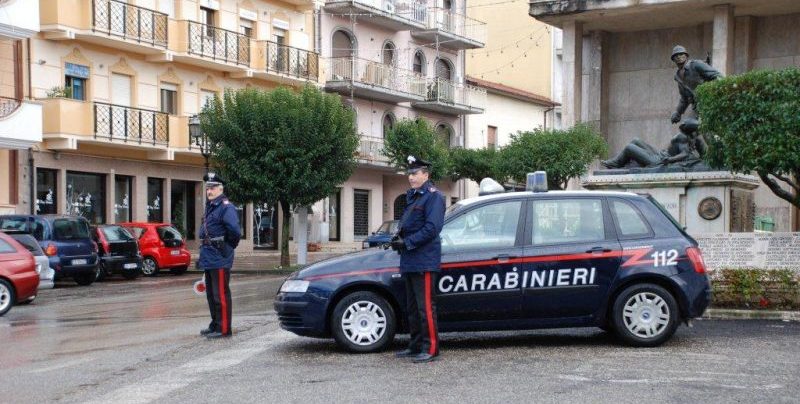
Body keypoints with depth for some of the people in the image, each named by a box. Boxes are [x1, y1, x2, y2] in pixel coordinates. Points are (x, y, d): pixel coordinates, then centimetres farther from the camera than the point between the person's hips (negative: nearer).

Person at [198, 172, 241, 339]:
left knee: (221, 294, -6)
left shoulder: (226, 207, -14)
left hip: (220, 259, -10)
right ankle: (215, 325, 28)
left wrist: (228, 246, -10)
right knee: (211, 294, 17)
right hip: (209, 259, 10)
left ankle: (224, 329, -1)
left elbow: (235, 231, -25)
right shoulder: (210, 207, 16)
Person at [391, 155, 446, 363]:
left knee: (425, 306, -8)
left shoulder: (433, 196, -9)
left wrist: (407, 243, -18)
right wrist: (398, 237, 5)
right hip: (409, 261, 10)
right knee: (412, 307, 15)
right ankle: (416, 346, 22)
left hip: (424, 261, -10)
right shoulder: (412, 196, 19)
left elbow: (432, 227, -19)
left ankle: (430, 348, -4)